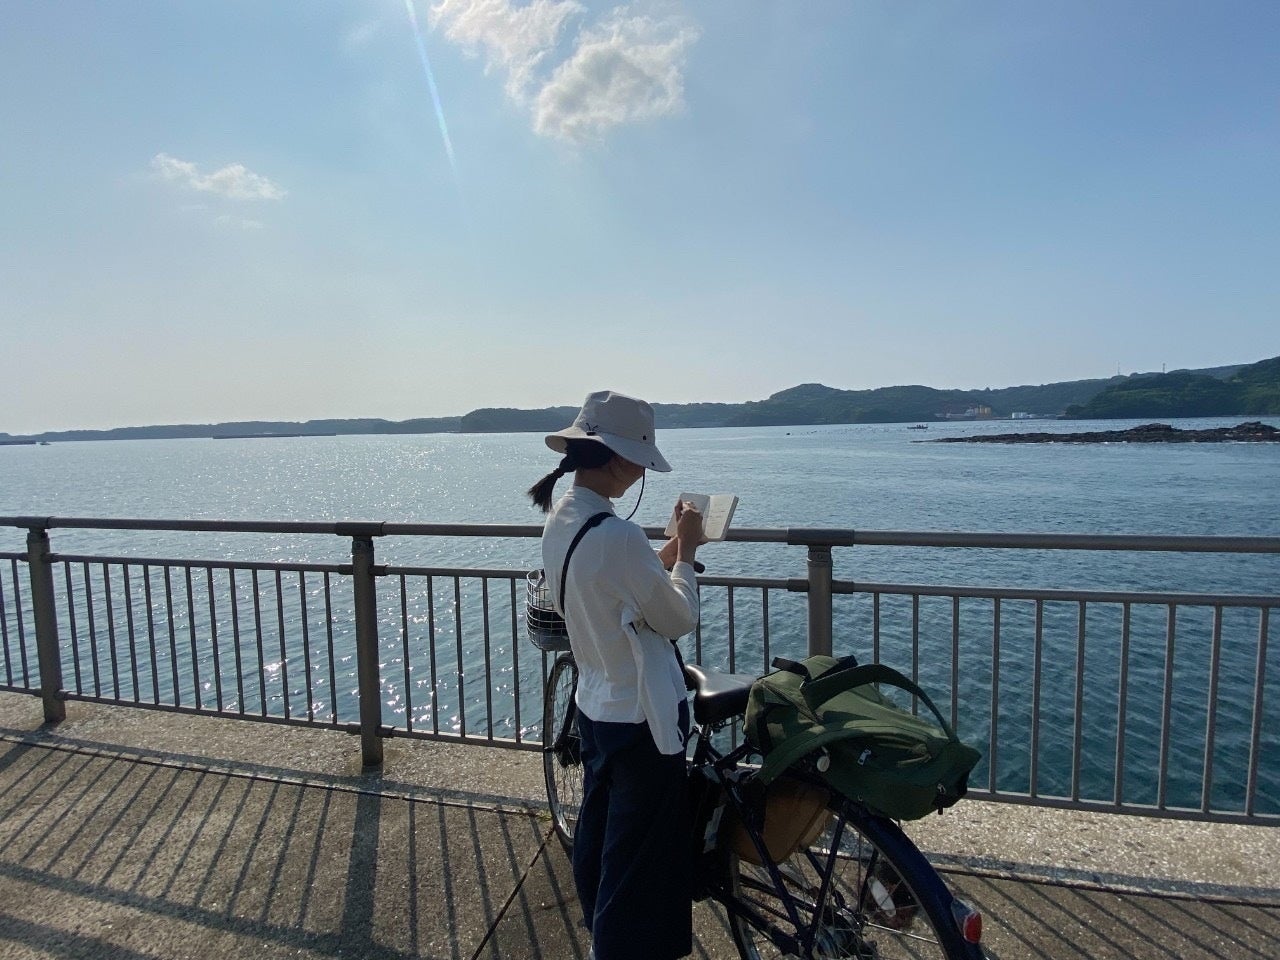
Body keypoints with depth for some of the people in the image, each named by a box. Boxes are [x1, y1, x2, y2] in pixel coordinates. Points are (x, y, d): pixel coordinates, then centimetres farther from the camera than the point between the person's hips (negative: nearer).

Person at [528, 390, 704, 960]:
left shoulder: (559, 520, 0)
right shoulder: (616, 535, -29)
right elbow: (679, 618, -18)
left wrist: (667, 552, 3)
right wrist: (685, 553, -6)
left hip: (595, 706, 9)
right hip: (642, 718, -9)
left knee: (598, 836, 26)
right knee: (641, 856, 10)